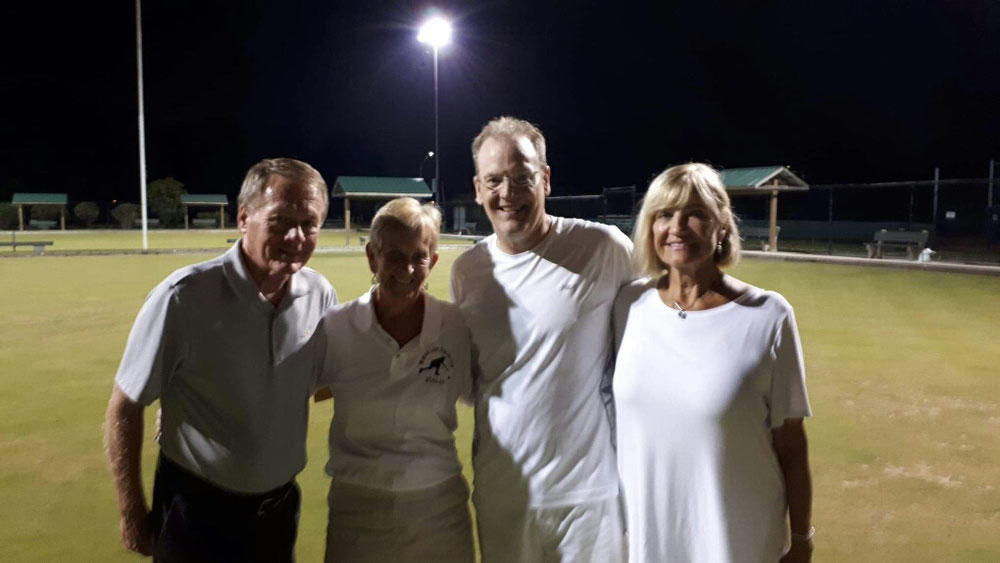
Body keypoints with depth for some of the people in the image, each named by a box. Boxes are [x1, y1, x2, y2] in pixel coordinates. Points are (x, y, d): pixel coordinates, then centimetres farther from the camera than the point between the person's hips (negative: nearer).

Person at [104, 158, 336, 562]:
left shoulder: (321, 295, -10)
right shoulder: (184, 297, -22)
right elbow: (125, 407, -11)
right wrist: (133, 515, -5)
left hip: (280, 507, 4)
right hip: (196, 512, -3)